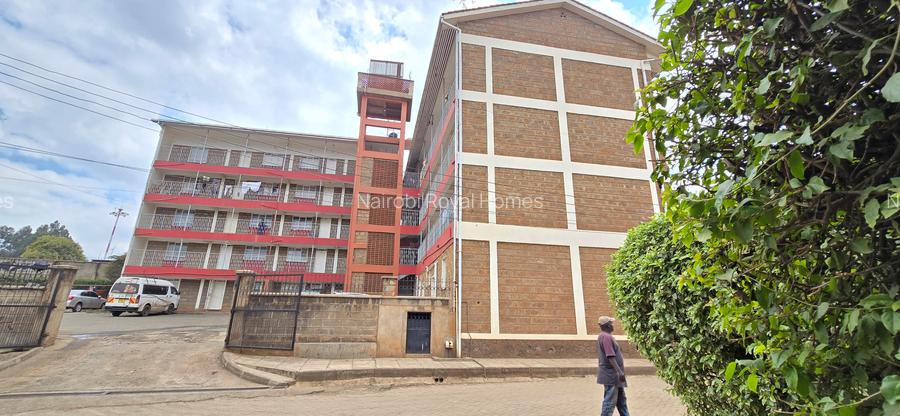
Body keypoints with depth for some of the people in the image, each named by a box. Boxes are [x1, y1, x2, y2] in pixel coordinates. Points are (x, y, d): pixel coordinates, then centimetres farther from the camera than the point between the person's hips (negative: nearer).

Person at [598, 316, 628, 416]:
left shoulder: (605, 336, 14)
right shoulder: (606, 337, -20)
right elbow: (610, 357, -26)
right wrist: (620, 372, -26)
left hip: (614, 374, 10)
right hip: (611, 375, -10)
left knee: (621, 399, 18)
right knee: (610, 401, -3)